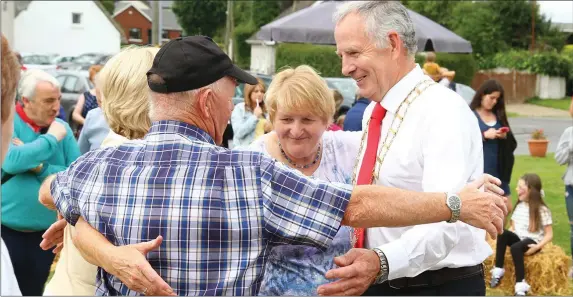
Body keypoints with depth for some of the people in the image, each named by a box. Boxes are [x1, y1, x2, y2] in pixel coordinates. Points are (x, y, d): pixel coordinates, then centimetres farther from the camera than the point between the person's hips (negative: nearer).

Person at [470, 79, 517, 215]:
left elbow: (512, 144, 14)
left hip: (497, 170, 6)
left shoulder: (499, 116, 12)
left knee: (507, 207, 7)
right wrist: (484, 135, -20)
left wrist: (505, 136, -8)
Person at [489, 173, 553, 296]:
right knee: (502, 234, -26)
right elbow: (513, 227, 16)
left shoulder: (542, 210, -9)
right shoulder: (519, 206, 11)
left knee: (515, 248, -37)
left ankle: (520, 284, -34)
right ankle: (498, 269, -23)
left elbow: (549, 234, -10)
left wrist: (538, 246, -23)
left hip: (532, 242, -6)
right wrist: (507, 237, -4)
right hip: (518, 238, 6)